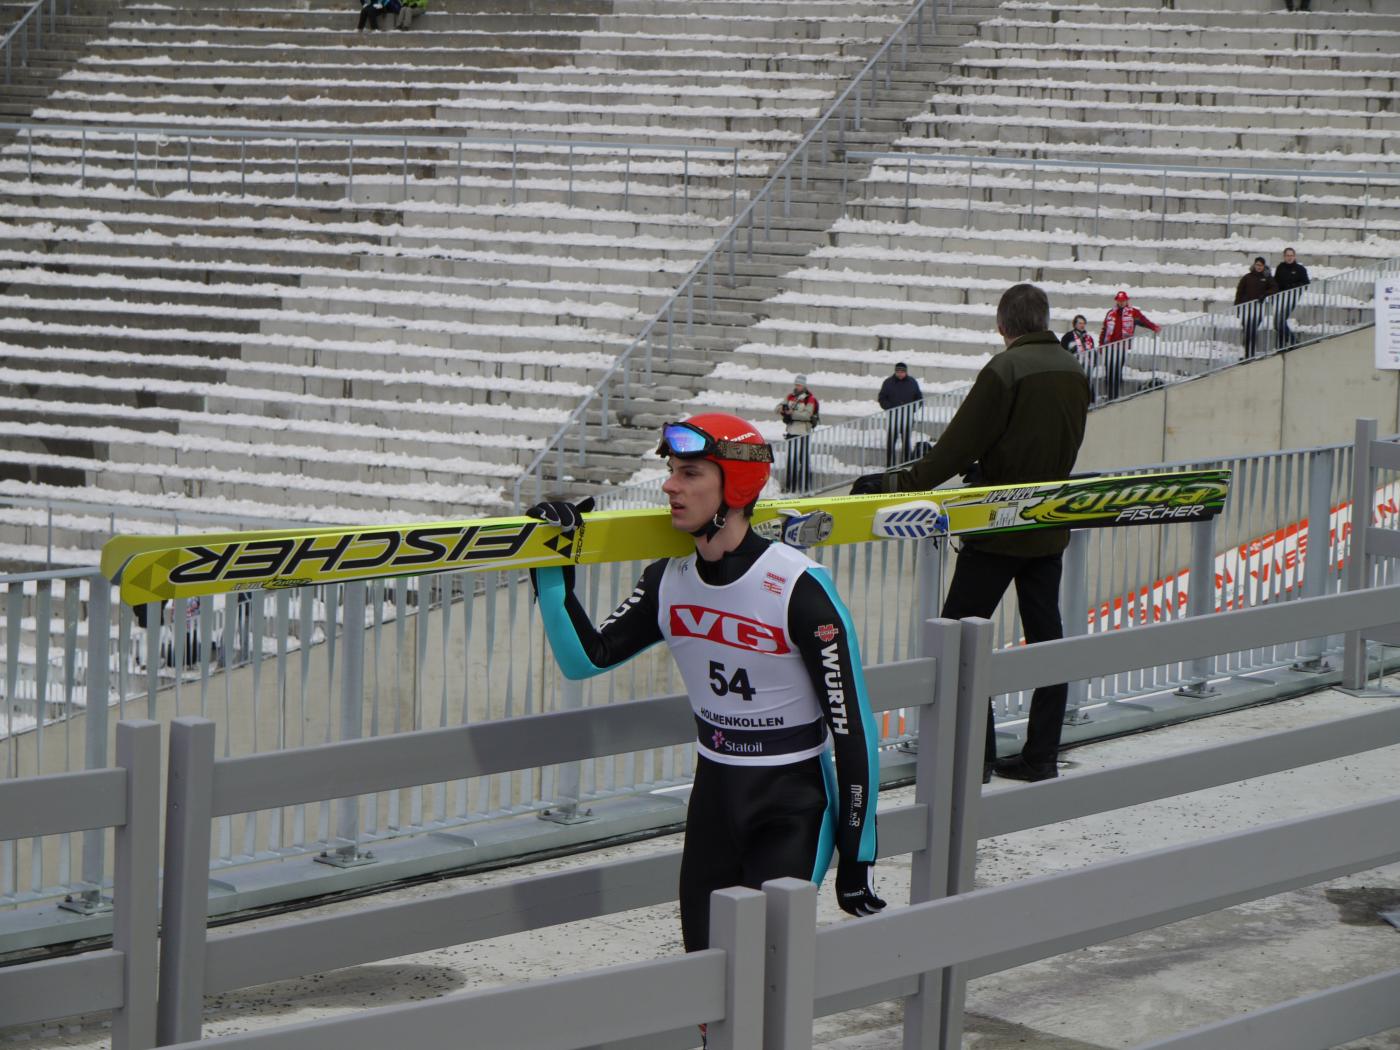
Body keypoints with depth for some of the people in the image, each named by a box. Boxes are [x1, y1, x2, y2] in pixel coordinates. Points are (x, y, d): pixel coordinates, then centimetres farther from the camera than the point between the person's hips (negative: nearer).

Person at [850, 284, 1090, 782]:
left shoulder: (1005, 370, -16)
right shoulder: (1074, 373, 6)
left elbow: (958, 447, -17)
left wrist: (902, 483, -10)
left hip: (999, 527, -7)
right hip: (1050, 529, 7)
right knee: (1045, 635, 10)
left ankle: (974, 754, -2)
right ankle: (1041, 755, 12)